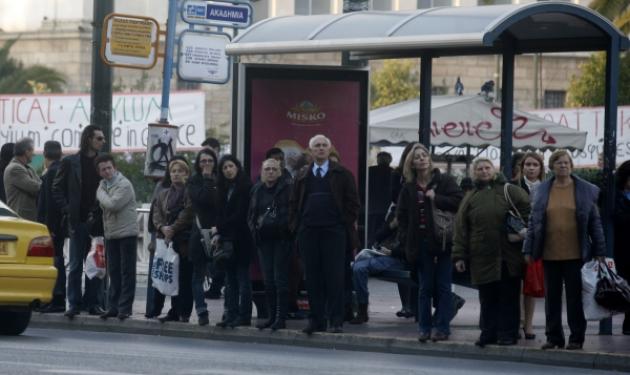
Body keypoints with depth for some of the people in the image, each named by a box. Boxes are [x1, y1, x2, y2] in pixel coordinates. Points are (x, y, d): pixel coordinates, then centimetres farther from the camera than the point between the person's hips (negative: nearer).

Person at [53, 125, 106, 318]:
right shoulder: (70, 162, 1)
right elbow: (57, 188, 4)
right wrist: (67, 210, -6)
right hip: (78, 221, -2)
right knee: (75, 264, 0)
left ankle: (93, 302, 9)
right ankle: (74, 303, 4)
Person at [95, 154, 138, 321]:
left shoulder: (124, 185, -12)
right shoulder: (103, 185, 13)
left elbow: (113, 204, -23)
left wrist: (101, 194, -8)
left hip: (127, 233, -7)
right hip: (111, 234, 7)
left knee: (127, 272, -3)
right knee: (113, 272, 10)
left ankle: (124, 308, -3)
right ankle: (113, 307, 14)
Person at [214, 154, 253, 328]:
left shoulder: (245, 187, -7)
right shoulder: (224, 188, 15)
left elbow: (241, 215, -12)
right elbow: (221, 214, 13)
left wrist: (220, 228, -10)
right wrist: (218, 234, -2)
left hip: (241, 239, -7)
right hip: (227, 239, 7)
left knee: (242, 277, -5)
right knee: (230, 278, 6)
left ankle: (243, 315, -3)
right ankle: (231, 315, 7)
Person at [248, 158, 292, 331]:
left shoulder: (287, 188, -4)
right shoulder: (257, 189, 13)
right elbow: (251, 214, 19)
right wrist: (255, 228, 5)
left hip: (281, 238, -6)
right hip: (264, 239, 6)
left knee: (280, 279, -7)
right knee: (268, 279, 7)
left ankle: (281, 318, -5)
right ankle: (271, 317, 13)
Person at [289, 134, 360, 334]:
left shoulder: (342, 174, 4)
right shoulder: (302, 176, 13)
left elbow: (353, 203, 3)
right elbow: (294, 203, 15)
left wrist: (346, 225, -5)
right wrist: (296, 226, 5)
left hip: (334, 233, -3)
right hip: (308, 233, 3)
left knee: (334, 278, -5)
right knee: (312, 278, 3)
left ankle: (336, 321, -3)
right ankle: (316, 320, 8)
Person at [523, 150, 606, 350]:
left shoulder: (587, 191, 3)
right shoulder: (542, 191, 8)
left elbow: (595, 223, 4)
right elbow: (533, 221, 10)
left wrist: (599, 251, 1)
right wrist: (528, 249, 5)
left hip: (575, 255, -2)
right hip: (549, 255, 2)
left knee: (575, 297, 1)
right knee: (552, 297, 7)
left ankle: (576, 338, 8)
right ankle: (554, 337, 15)